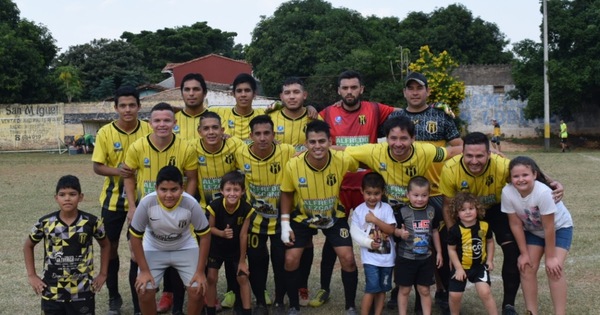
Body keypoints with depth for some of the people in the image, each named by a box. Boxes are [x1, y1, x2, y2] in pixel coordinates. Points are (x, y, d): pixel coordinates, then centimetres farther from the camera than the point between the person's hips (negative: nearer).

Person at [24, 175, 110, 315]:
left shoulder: (91, 222, -6)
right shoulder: (45, 223, -6)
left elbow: (105, 245, 11)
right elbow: (28, 246, 11)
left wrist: (103, 274, 6)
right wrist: (32, 275, 5)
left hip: (82, 293, 0)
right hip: (52, 293, 1)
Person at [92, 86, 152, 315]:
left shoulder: (148, 130, -7)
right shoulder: (105, 132, -8)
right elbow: (97, 167, -4)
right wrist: (116, 171, -24)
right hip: (113, 199, 1)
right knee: (111, 246, 10)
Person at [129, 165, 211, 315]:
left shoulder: (191, 204, -31)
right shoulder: (147, 203, -31)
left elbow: (204, 235, -16)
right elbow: (135, 236, -16)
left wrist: (200, 271, -14)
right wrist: (144, 270, -13)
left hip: (185, 248, 0)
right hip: (153, 249, 0)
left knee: (198, 291, -11)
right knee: (144, 292, -11)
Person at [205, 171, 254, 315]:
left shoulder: (246, 209, -24)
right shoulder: (215, 206, -27)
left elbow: (243, 235, -16)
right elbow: (210, 227, -11)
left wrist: (242, 260, -9)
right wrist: (222, 233, -34)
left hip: (236, 248, 1)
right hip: (216, 246, 0)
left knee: (243, 278, 0)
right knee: (211, 278, 2)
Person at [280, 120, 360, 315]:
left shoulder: (343, 161, -28)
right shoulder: (293, 166, -27)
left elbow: (361, 165, -2)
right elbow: (287, 194, -7)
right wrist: (285, 223, -10)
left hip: (334, 216, 0)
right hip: (302, 217, 0)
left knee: (348, 258, -8)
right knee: (291, 260, -6)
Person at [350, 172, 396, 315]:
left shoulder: (386, 208, -4)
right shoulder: (359, 210, -4)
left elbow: (392, 229, -10)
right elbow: (354, 232, -6)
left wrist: (375, 220, -20)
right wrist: (369, 243, -19)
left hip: (387, 256, 2)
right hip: (370, 257, -2)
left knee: (382, 289, 11)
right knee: (372, 288, -9)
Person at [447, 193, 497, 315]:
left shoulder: (484, 226, -11)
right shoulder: (455, 230, -20)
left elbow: (490, 241, 7)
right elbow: (451, 250, -10)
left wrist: (489, 260, 3)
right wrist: (458, 268, -11)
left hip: (480, 265, 1)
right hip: (461, 266, -1)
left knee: (485, 292, -12)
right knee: (455, 295, 4)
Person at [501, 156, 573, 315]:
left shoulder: (543, 192, -39)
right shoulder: (507, 192, -28)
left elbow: (549, 227, -29)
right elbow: (516, 224, -16)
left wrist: (550, 257, -20)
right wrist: (524, 253, -10)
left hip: (559, 227, -4)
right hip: (533, 230, 4)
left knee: (554, 268, -17)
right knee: (527, 267, -4)